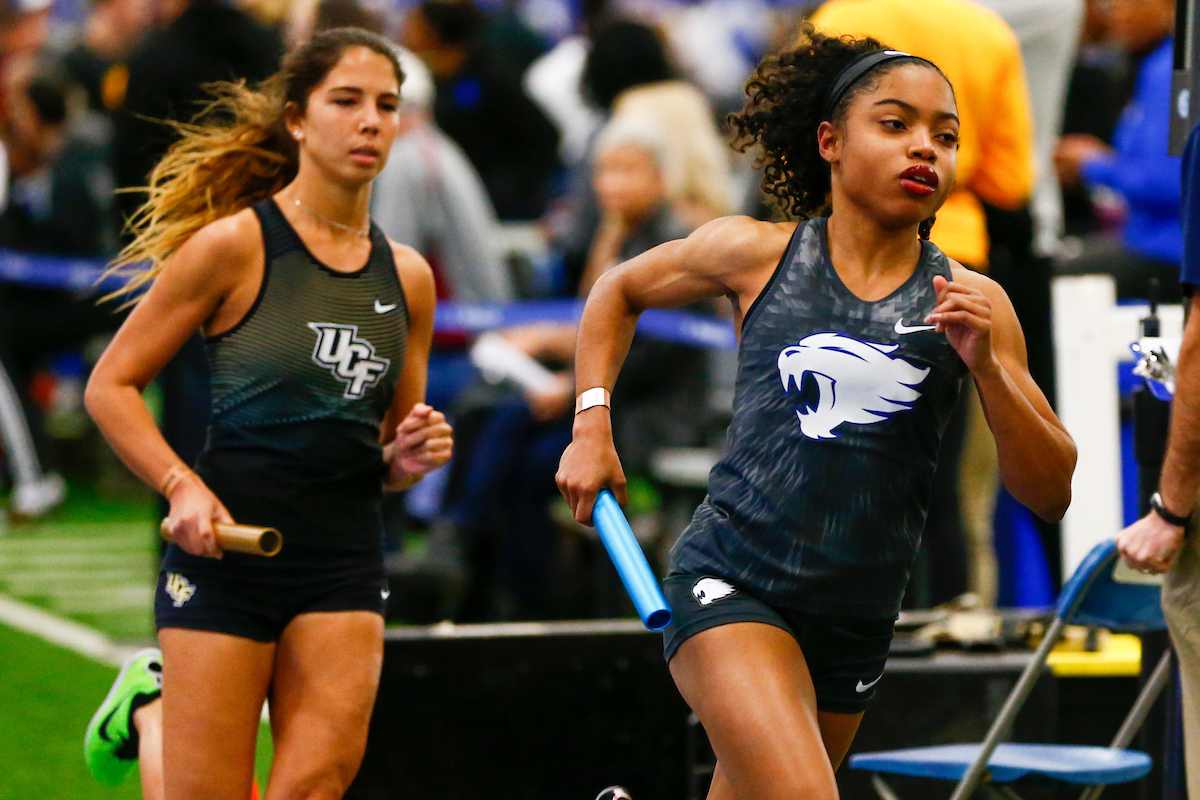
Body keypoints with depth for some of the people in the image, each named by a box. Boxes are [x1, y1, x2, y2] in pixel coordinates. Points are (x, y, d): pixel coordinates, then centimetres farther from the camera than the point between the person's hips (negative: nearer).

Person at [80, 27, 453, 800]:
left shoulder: (407, 276, 10)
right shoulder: (235, 244, -5)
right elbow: (112, 384, -2)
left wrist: (409, 457, -1)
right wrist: (181, 487, -15)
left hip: (346, 561, 4)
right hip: (227, 544, -4)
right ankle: (147, 711, 31)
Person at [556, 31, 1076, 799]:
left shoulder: (971, 302, 1)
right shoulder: (757, 255, -1)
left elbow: (1051, 493, -2)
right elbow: (618, 291, 19)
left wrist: (984, 364, -15)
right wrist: (592, 427, 9)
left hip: (856, 621, 4)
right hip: (731, 585, -3)